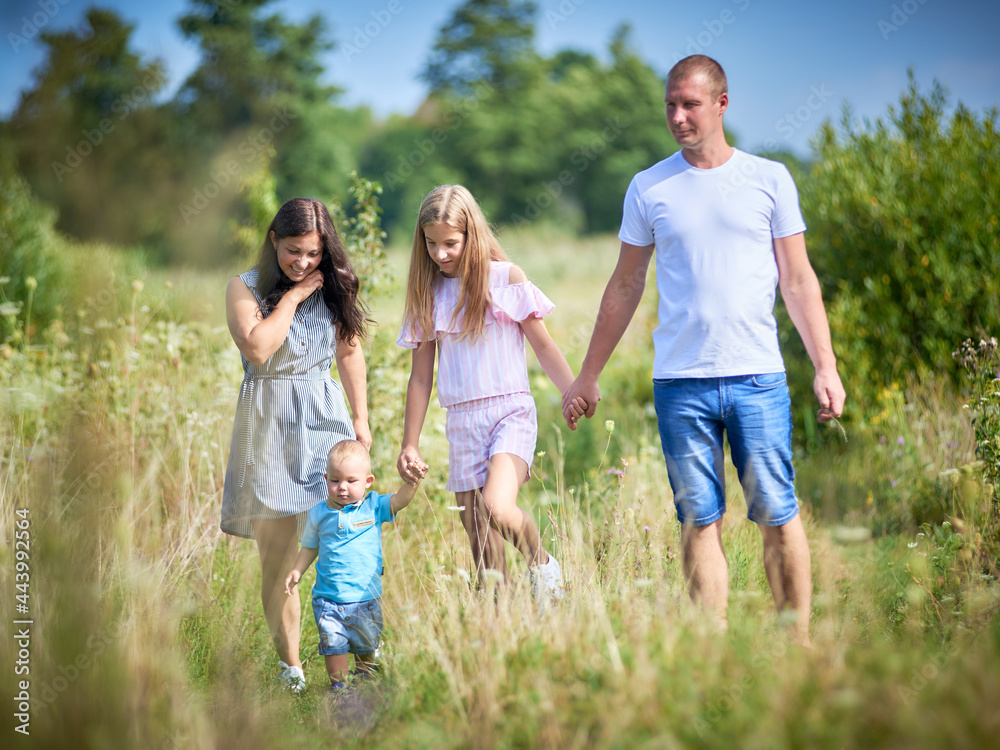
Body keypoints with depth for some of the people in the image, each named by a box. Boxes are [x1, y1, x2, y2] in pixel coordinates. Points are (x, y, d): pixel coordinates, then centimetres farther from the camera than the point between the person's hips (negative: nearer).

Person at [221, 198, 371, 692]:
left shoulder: (333, 288, 10)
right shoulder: (245, 288, -1)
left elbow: (350, 352, 16)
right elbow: (257, 347, -17)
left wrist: (360, 420, 14)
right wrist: (293, 296, -12)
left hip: (326, 418, 3)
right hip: (270, 424, -2)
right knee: (277, 551, -1)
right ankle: (289, 664, 9)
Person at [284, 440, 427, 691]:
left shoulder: (373, 507, -3)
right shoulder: (318, 513, 2)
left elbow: (399, 500, -20)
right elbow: (310, 546, 15)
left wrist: (412, 482, -39)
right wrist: (297, 570, 4)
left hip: (366, 597, 0)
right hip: (328, 599, 0)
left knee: (366, 646, 14)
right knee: (334, 646, -4)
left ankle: (365, 679, 36)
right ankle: (338, 686, 10)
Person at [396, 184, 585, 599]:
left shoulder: (505, 277, 0)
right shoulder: (429, 294, 9)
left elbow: (543, 345, 4)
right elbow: (421, 375, 13)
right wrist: (410, 444, 13)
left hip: (509, 412, -4)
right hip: (461, 422, 4)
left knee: (496, 507, -26)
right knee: (483, 550, 1)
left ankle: (542, 563, 0)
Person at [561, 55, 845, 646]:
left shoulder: (769, 179, 6)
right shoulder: (649, 188, 8)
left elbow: (799, 281, 8)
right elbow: (626, 287, 15)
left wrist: (826, 366, 0)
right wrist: (589, 376, 15)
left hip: (757, 376, -1)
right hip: (679, 381, 1)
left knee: (778, 517, -2)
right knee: (700, 522, 1)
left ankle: (800, 643, 7)